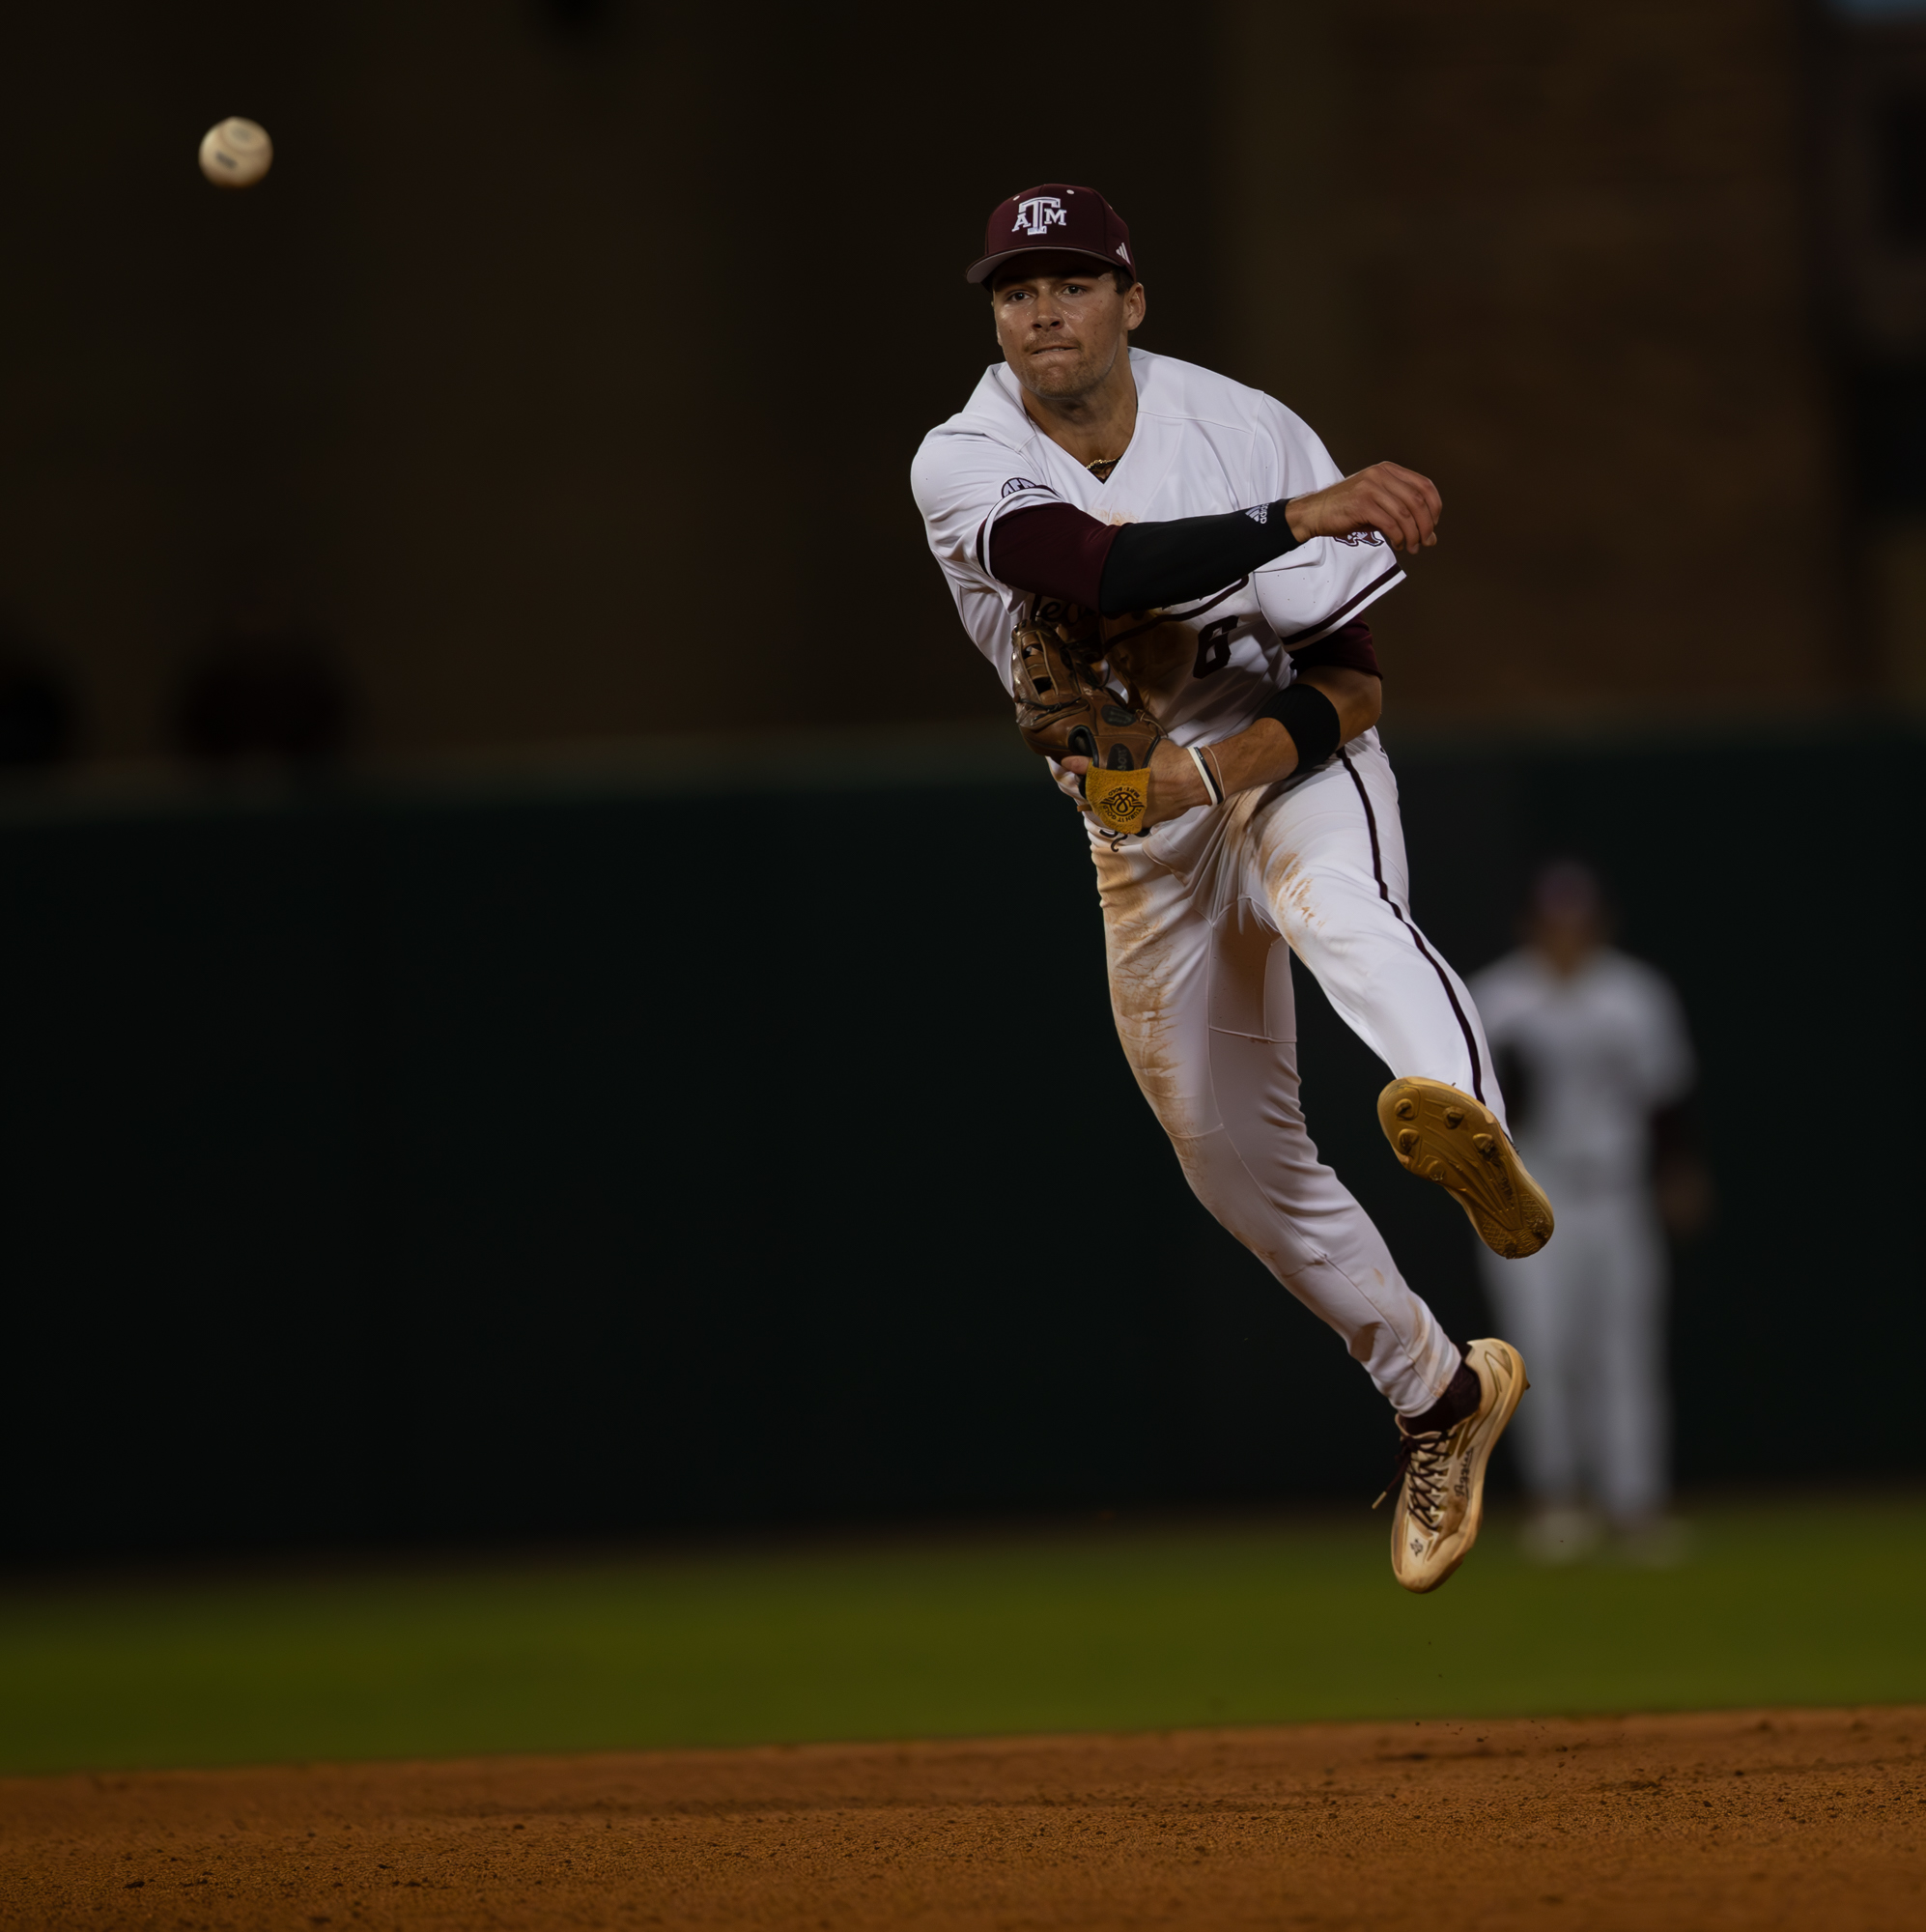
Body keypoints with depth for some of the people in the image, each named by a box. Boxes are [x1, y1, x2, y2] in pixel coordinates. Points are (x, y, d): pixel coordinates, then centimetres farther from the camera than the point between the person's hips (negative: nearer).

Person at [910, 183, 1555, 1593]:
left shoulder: (1248, 431, -14)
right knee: (1234, 1155, 10)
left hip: (1287, 757, -3)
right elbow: (1091, 568, -34)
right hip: (1138, 824, 4)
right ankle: (1443, 1397, 29)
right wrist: (1302, 518, -41)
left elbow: (1351, 678, -12)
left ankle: (1463, 1120, -71)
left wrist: (1229, 761, -31)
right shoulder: (965, 466, -13)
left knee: (1342, 905, -39)